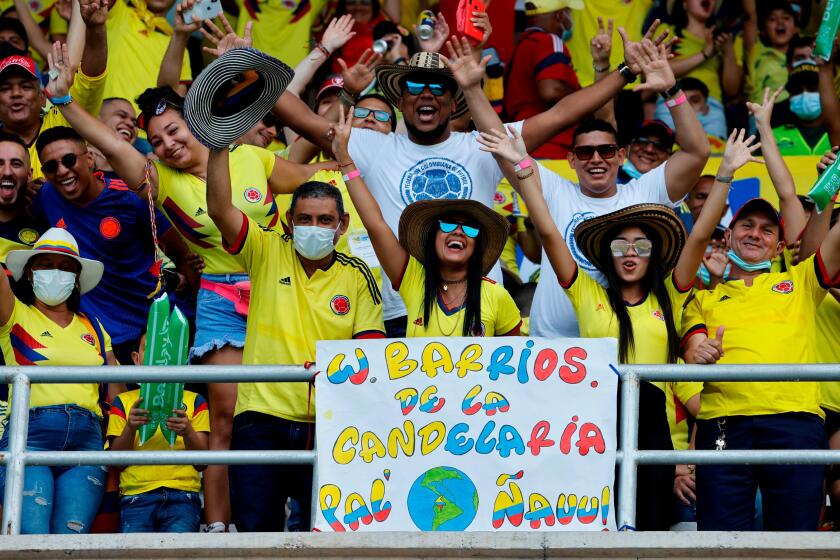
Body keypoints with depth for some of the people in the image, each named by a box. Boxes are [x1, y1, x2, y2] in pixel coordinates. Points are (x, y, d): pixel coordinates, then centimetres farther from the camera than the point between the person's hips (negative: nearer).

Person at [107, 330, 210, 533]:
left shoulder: (194, 400, 17)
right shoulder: (123, 401, 18)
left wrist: (187, 432, -14)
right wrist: (131, 429, -11)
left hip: (182, 495, 0)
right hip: (136, 496, 0)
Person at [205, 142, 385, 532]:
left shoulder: (357, 276, 8)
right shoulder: (267, 253, 6)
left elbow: (370, 347, 2)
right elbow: (219, 208, -6)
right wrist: (220, 144, -14)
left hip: (327, 424, 1)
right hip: (262, 416, -1)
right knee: (256, 528, -7)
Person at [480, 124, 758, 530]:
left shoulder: (668, 299, 14)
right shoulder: (588, 295, 12)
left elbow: (700, 235, 8)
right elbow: (548, 232, 8)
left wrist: (725, 173, 1)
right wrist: (522, 165, 3)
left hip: (650, 419, 1)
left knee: (649, 527, 0)